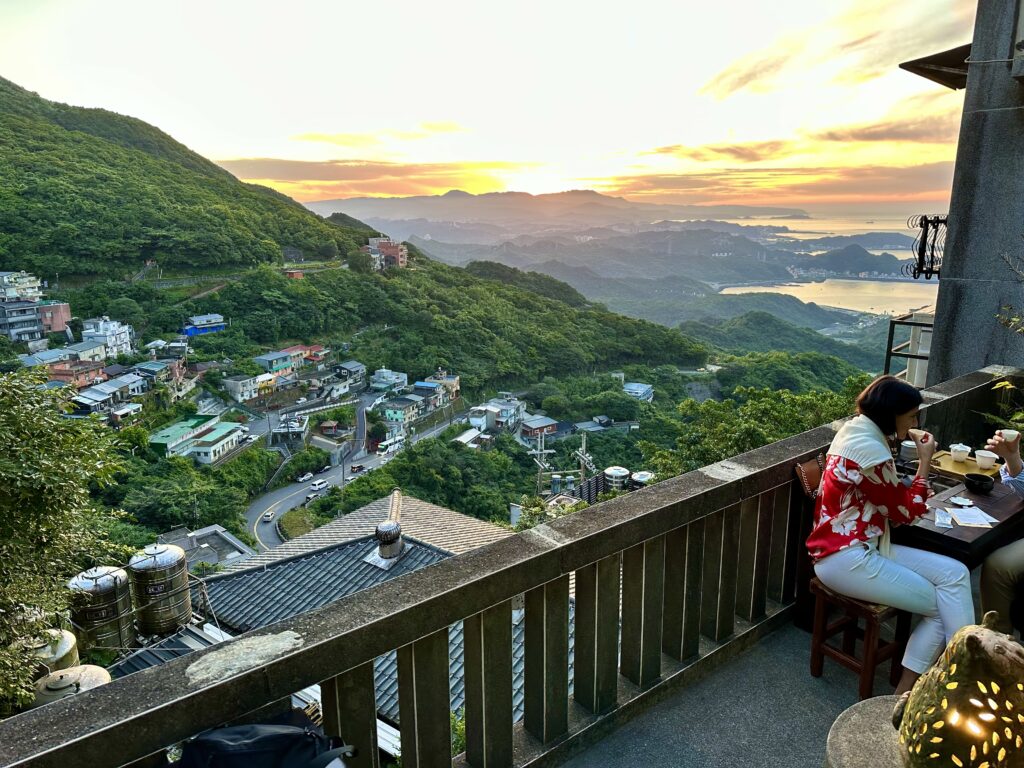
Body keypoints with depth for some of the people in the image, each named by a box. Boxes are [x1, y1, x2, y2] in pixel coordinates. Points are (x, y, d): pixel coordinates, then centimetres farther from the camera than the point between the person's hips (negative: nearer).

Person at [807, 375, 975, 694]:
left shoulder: (859, 431, 11)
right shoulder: (870, 451, -21)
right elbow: (906, 511, -8)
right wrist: (925, 461, 0)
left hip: (862, 546, 10)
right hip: (845, 558, -10)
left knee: (954, 573, -2)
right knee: (941, 605, -4)